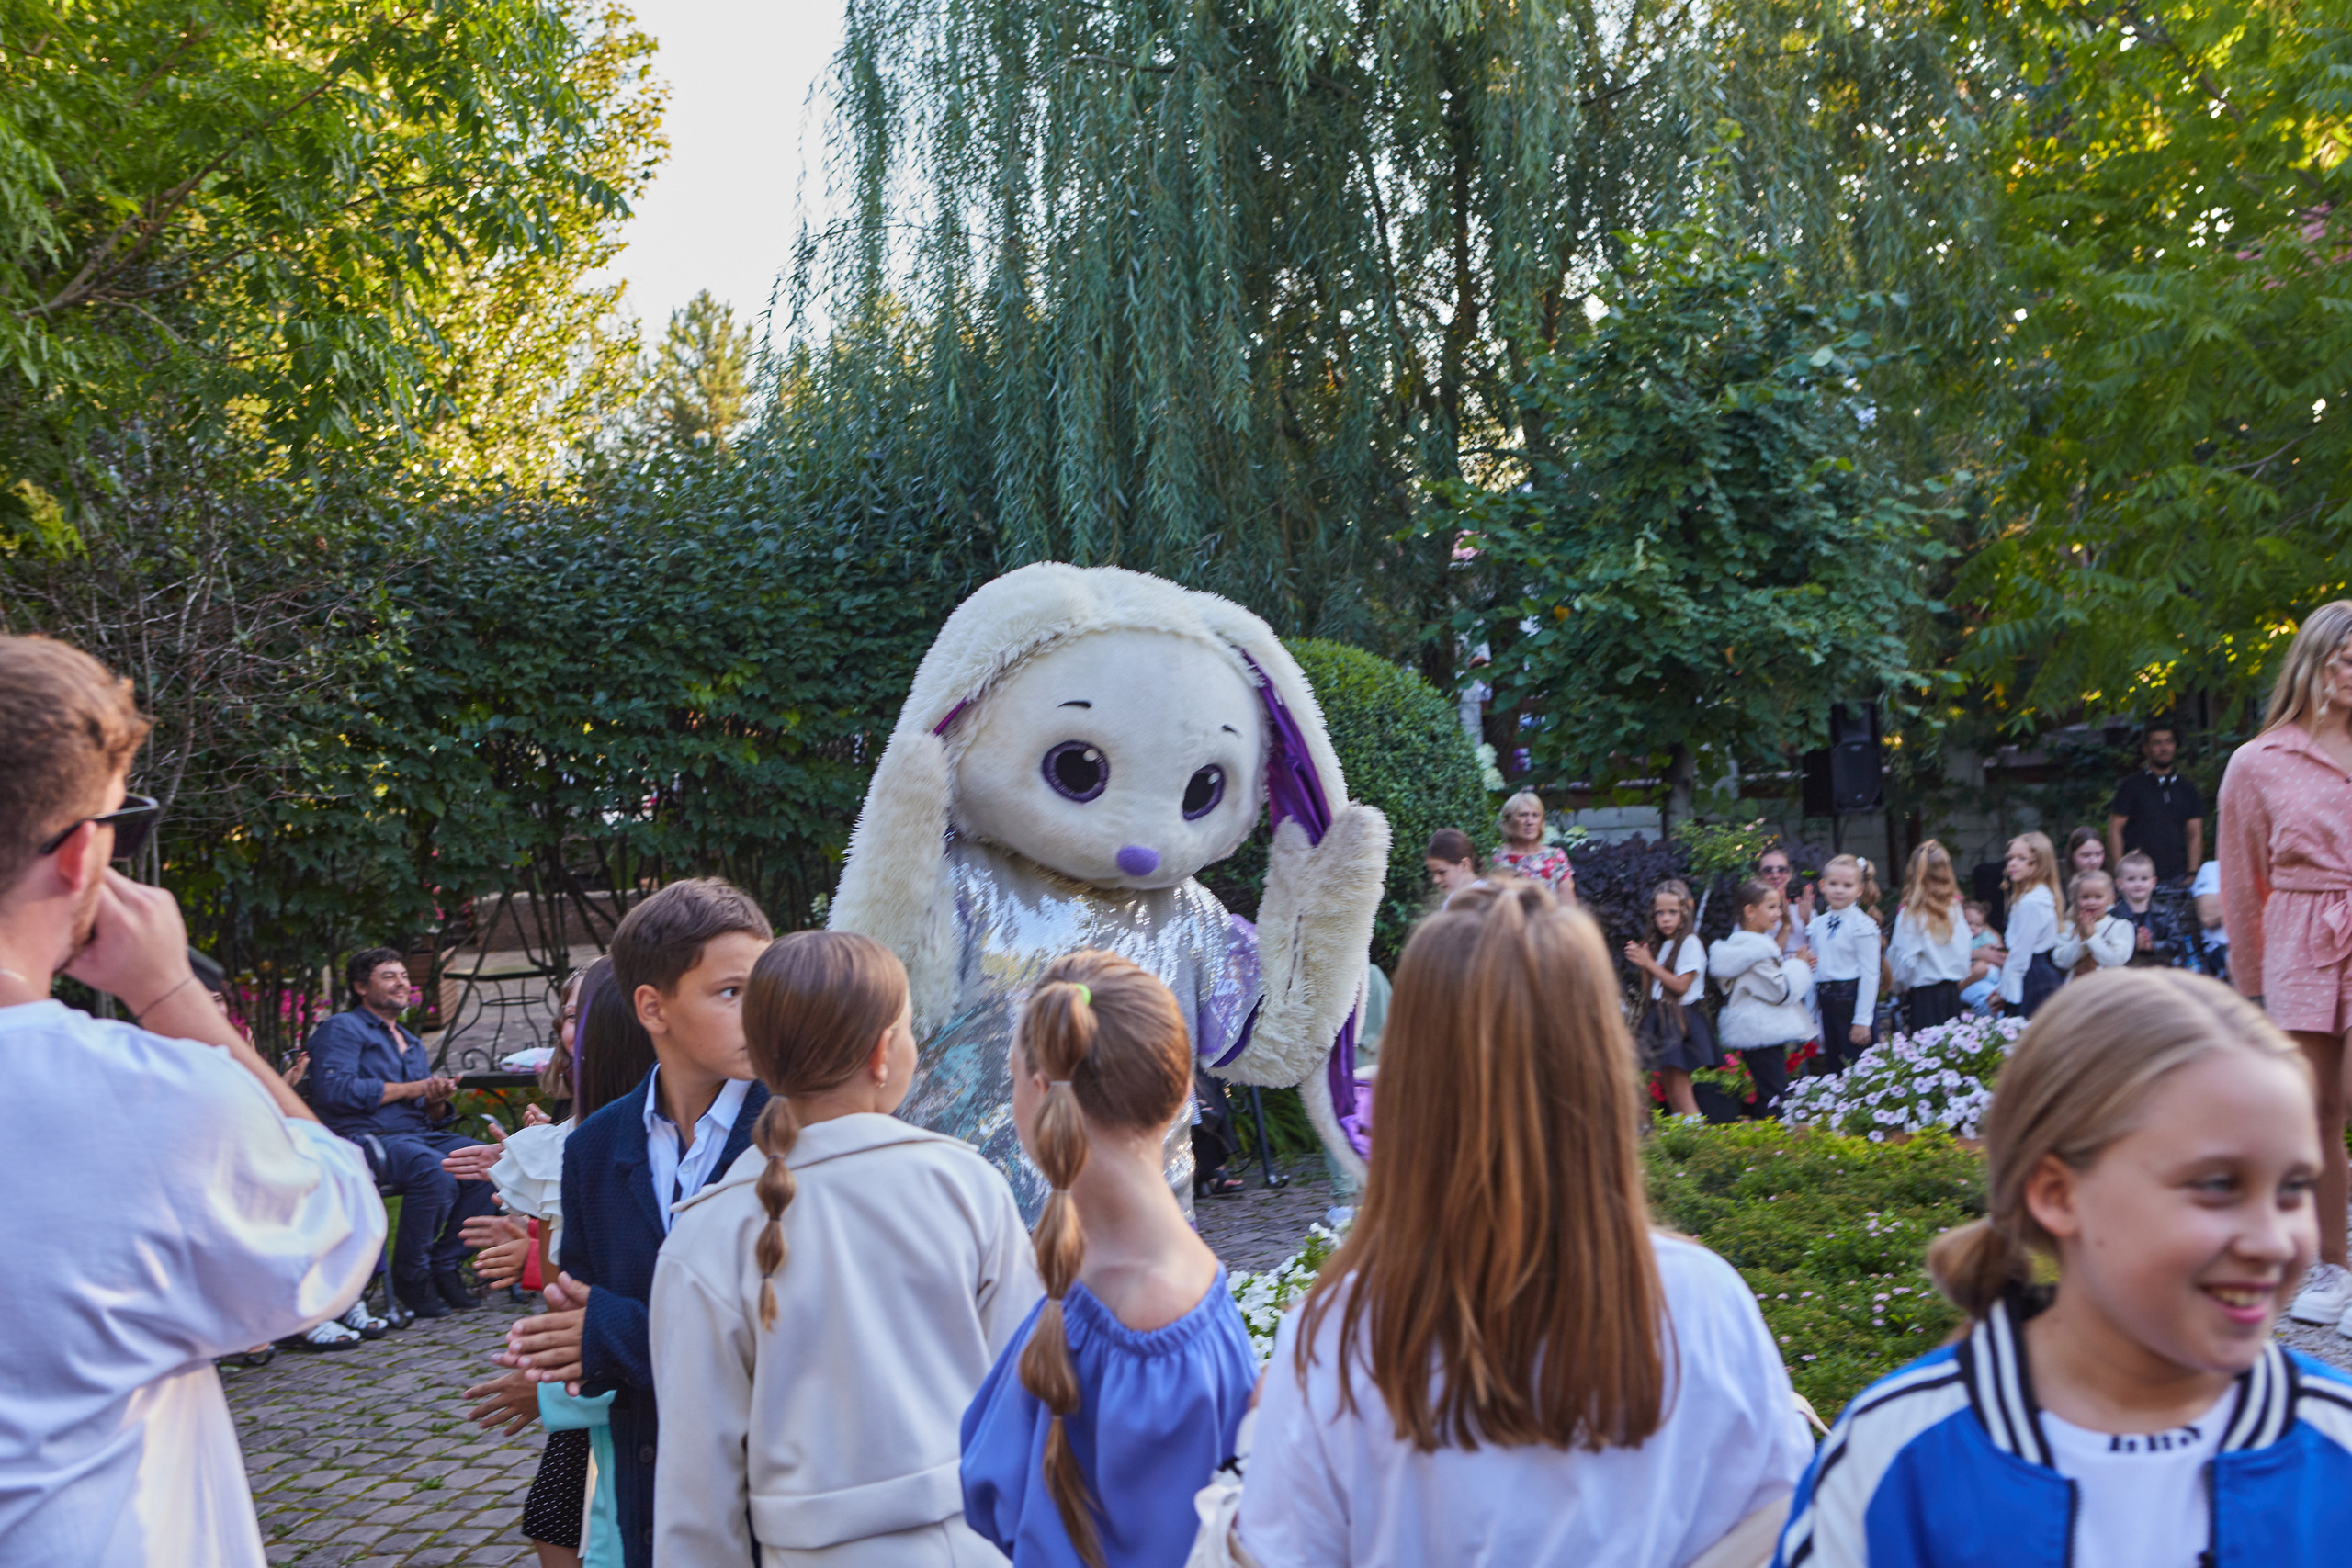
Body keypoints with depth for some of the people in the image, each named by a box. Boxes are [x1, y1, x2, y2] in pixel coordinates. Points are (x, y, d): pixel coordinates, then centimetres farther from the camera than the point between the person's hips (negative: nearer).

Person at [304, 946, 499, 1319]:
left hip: (418, 1135, 7)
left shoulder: (413, 1044, 29)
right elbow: (335, 1090, -13)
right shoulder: (342, 1029, 6)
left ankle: (444, 1266, -9)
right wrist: (411, 1089, -6)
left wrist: (438, 1101, -1)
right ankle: (410, 1277, -16)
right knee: (435, 1171, -35)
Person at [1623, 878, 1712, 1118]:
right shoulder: (1661, 944, 14)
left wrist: (1650, 964, -14)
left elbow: (1681, 985, -17)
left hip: (1681, 1019, -8)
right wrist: (1642, 963, 0)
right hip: (1661, 1017, 8)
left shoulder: (1690, 943, -10)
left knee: (1680, 1089, -11)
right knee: (1668, 1087, 10)